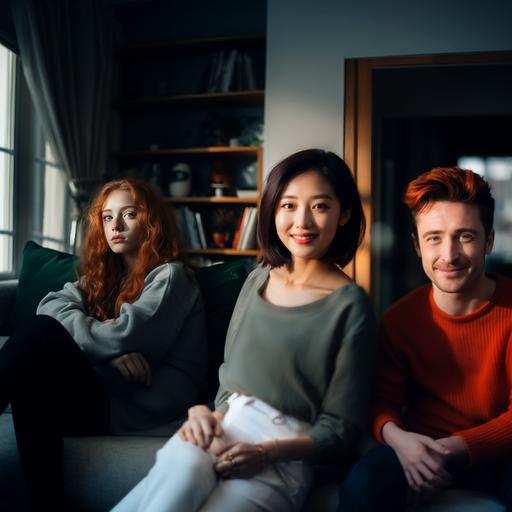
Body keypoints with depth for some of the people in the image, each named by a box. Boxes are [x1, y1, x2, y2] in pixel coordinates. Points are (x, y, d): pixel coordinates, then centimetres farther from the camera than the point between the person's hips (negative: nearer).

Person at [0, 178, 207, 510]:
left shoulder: (170, 276, 2)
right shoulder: (102, 274, 23)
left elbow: (123, 335, -15)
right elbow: (52, 306, 2)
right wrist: (109, 350, -16)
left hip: (140, 405, -6)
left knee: (42, 334, -25)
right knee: (33, 386, -26)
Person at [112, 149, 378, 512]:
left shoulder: (349, 305, -4)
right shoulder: (258, 280, 12)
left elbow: (339, 430, -2)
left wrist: (266, 452, -16)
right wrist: (206, 414, -4)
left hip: (284, 459, -3)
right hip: (222, 431, 4)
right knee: (181, 469, -30)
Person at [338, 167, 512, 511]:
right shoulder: (400, 318, -3)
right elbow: (385, 401, 0)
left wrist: (457, 448, -26)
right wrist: (395, 435, -25)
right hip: (421, 448, 1)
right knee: (364, 483, -29)